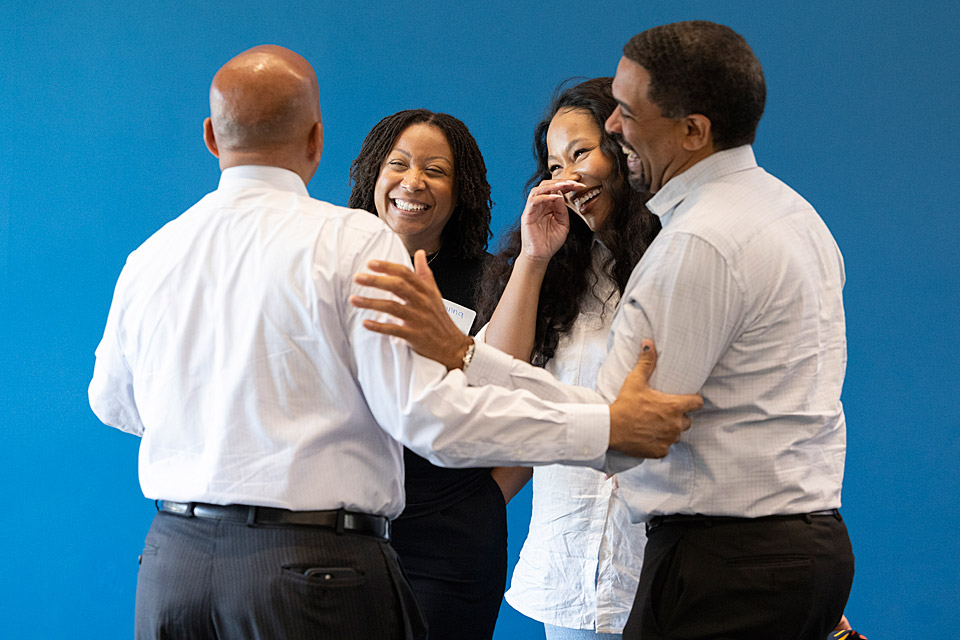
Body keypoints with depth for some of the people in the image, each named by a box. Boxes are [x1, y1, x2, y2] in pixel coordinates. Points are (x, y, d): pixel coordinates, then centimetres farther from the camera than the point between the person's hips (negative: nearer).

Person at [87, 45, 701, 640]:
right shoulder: (354, 242, -10)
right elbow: (428, 413, -18)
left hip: (173, 560, 6)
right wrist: (607, 426, -15)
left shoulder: (149, 257, 6)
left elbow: (112, 402, 23)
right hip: (314, 571, -5)